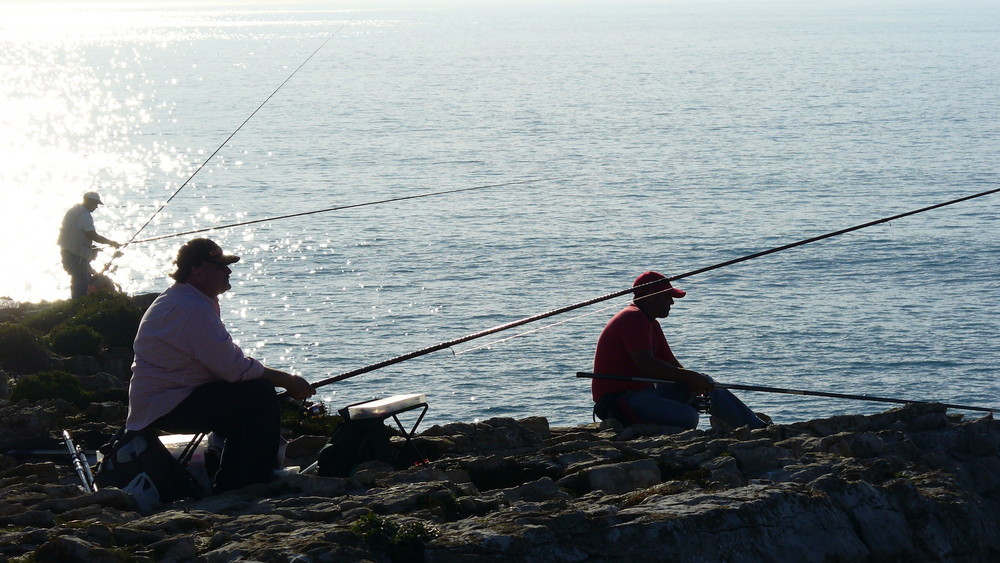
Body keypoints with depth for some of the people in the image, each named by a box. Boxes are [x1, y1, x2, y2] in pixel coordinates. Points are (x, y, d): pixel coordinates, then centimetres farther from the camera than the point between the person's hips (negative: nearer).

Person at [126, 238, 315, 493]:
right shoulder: (193, 309, -20)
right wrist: (288, 381, -12)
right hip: (167, 408, -11)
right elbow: (233, 368, -22)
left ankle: (229, 484, 19)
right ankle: (258, 483, -13)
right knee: (260, 395, -18)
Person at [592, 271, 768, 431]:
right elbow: (646, 366, -25)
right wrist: (689, 376, -19)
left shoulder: (651, 324, 19)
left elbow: (671, 365, 16)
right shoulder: (633, 319, -16)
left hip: (642, 392, 10)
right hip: (617, 400, -10)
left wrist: (700, 381, -4)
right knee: (688, 417, -29)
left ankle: (758, 427, 10)